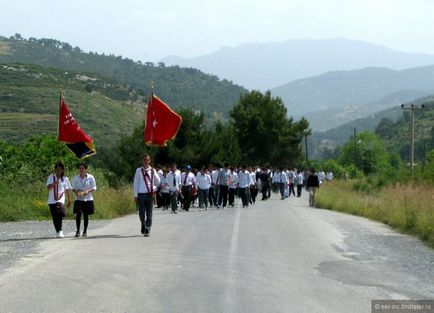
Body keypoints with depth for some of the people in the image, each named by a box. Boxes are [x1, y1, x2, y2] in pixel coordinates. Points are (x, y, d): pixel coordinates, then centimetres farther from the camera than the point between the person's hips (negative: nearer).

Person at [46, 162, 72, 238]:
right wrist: (53, 183, -24)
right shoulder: (51, 177, 3)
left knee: (60, 215, -24)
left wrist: (69, 200, 10)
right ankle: (57, 232, 19)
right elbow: (48, 188, -6)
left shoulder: (65, 179, 5)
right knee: (54, 217, 6)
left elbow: (67, 190, 11)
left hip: (60, 199, -2)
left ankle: (60, 231, -21)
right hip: (52, 200, 2)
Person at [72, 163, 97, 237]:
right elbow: (73, 187, 7)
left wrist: (88, 191, -16)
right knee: (78, 214, -11)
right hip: (78, 199, 0)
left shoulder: (90, 177, -2)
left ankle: (85, 231, 13)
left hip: (88, 199, 0)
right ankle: (78, 231, -4)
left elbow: (94, 187, 2)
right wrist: (76, 192, -14)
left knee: (86, 215, 3)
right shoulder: (76, 177, 2)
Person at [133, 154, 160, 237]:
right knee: (141, 213, 1)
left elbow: (157, 182, 11)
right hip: (141, 194, 0)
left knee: (149, 214, -1)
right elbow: (136, 183, 4)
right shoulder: (139, 170, 3)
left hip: (150, 194, 0)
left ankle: (147, 230, 6)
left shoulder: (153, 170, 5)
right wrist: (135, 195, 1)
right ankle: (143, 225, 29)